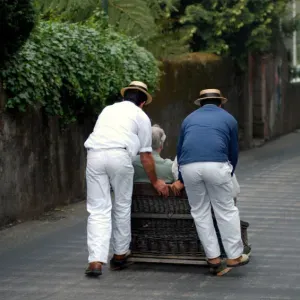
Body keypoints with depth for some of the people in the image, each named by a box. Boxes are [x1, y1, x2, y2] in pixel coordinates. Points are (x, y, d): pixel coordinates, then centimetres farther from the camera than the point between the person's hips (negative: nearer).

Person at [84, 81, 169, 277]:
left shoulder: (108, 110, 30)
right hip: (119, 156, -3)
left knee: (98, 210, 2)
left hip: (94, 155, 3)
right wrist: (155, 182, 30)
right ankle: (120, 255, 26)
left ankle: (96, 261, -9)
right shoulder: (141, 116, 17)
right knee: (122, 207, 15)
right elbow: (146, 155, 17)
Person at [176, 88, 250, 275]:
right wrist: (229, 175, 42)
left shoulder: (189, 119, 28)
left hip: (189, 166, 2)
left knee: (200, 213, 13)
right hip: (216, 165, -2)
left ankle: (214, 259, 14)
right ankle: (234, 256, 15)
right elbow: (234, 152, 26)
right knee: (226, 211, 10)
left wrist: (181, 179, 42)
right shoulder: (228, 119, 22)